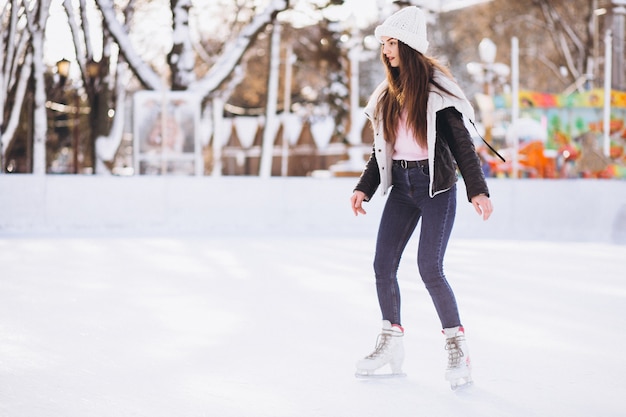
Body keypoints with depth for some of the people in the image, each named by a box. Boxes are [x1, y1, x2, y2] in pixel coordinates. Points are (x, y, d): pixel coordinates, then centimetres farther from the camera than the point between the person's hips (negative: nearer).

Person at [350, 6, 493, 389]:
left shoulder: (436, 87, -7)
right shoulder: (389, 93, 12)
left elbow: (461, 142, -10)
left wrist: (478, 189, -18)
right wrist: (364, 188, 12)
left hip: (436, 185, -6)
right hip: (401, 186, 6)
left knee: (429, 268, -12)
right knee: (383, 265, 1)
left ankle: (458, 348, 1)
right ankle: (391, 344, 14)